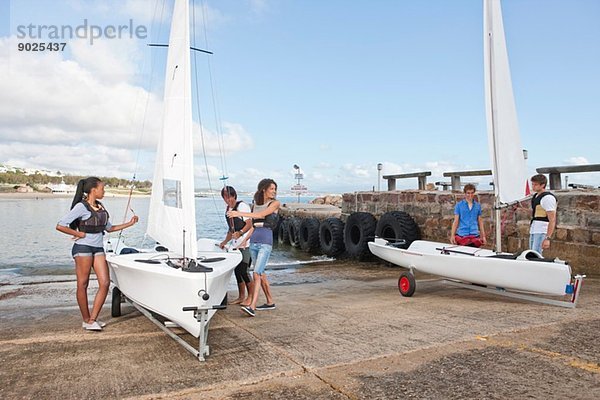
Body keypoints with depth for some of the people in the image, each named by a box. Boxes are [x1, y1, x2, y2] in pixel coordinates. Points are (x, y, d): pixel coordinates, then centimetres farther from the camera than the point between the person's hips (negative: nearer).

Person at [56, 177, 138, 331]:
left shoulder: (101, 207, 14)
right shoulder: (81, 206, -8)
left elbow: (109, 228, 23)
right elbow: (60, 226, -11)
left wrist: (129, 223, 18)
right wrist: (80, 234, -8)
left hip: (98, 248, 7)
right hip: (83, 247, -7)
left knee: (105, 283, -2)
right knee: (83, 285, 2)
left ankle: (92, 320, 6)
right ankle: (86, 320, 14)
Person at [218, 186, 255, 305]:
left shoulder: (242, 206, -8)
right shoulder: (228, 210, 16)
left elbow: (249, 224, -15)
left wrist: (240, 233, -30)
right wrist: (225, 242, 24)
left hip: (246, 244, -8)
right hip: (235, 244, 8)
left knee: (243, 271, -9)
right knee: (237, 271, 9)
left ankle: (251, 297, 3)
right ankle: (241, 297, 20)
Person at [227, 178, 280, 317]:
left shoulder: (275, 204, -2)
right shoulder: (254, 204, 13)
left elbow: (261, 215, -15)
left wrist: (239, 213, -17)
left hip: (266, 242, -6)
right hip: (253, 241, 6)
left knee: (257, 274, -15)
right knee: (261, 274, 12)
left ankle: (252, 307, -18)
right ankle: (270, 302, 25)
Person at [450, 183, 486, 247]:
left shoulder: (478, 205, 10)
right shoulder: (459, 205, 3)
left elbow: (480, 221, 14)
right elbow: (456, 221, 2)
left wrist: (483, 236, 10)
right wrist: (452, 235, -6)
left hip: (475, 235, 2)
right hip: (462, 235, -2)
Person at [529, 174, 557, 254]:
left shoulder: (548, 198, -13)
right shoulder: (535, 196, 16)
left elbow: (552, 220, -18)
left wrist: (547, 238, -23)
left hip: (542, 232, -9)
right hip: (533, 232, 9)